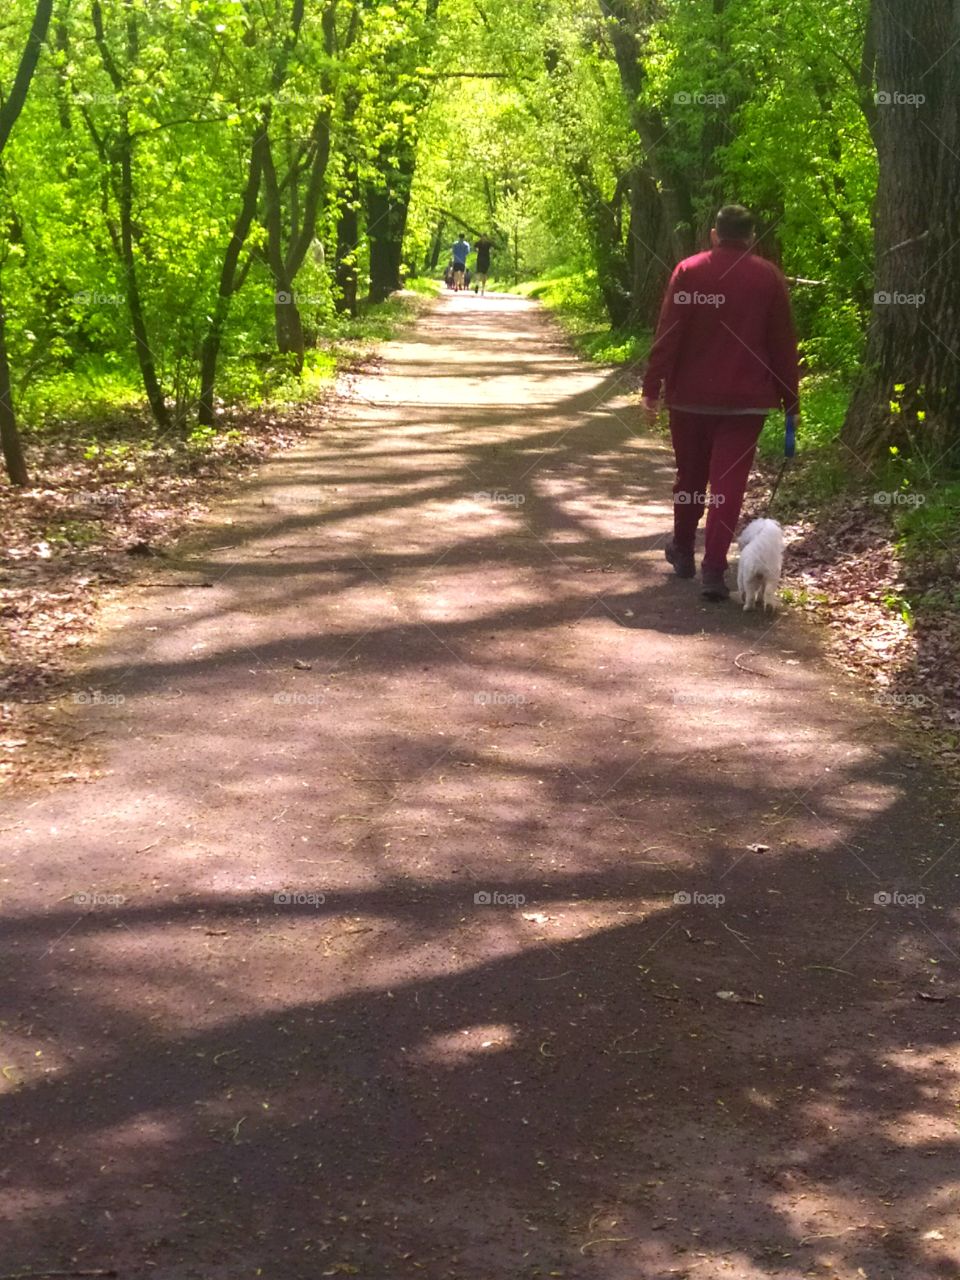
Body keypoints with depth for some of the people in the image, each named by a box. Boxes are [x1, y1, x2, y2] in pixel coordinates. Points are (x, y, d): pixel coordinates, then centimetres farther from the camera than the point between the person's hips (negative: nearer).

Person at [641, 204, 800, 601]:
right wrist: (790, 400, 7)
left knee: (690, 476, 17)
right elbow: (784, 344, 2)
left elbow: (667, 335, -8)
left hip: (691, 396, 1)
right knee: (729, 482, -2)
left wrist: (652, 387, -6)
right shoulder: (769, 278, 1)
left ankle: (683, 551, 33)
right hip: (745, 400, 0)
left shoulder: (688, 271, -3)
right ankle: (714, 569, -11)